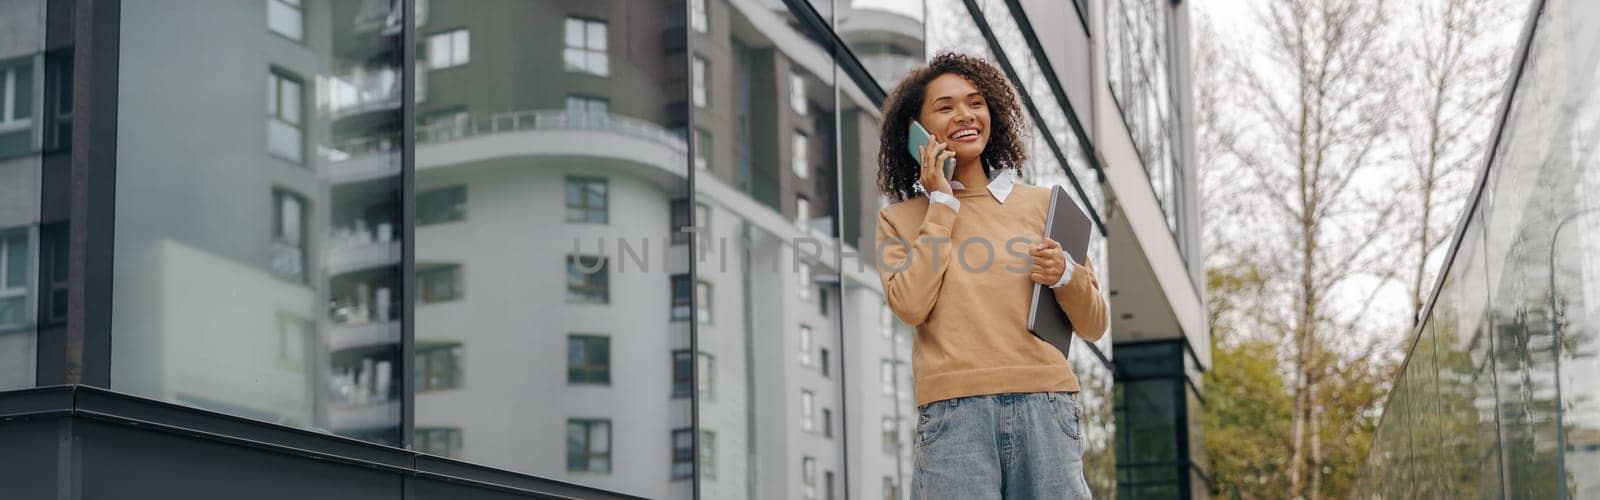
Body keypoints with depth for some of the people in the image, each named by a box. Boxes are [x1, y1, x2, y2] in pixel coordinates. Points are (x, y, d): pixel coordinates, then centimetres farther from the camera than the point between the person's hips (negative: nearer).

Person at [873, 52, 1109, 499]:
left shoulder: (1041, 204, 15)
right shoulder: (900, 219, 13)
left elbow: (1094, 326, 16)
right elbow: (911, 306, -5)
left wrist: (1065, 275, -6)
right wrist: (942, 204, 2)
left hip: (1044, 403, 1)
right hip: (954, 408, -1)